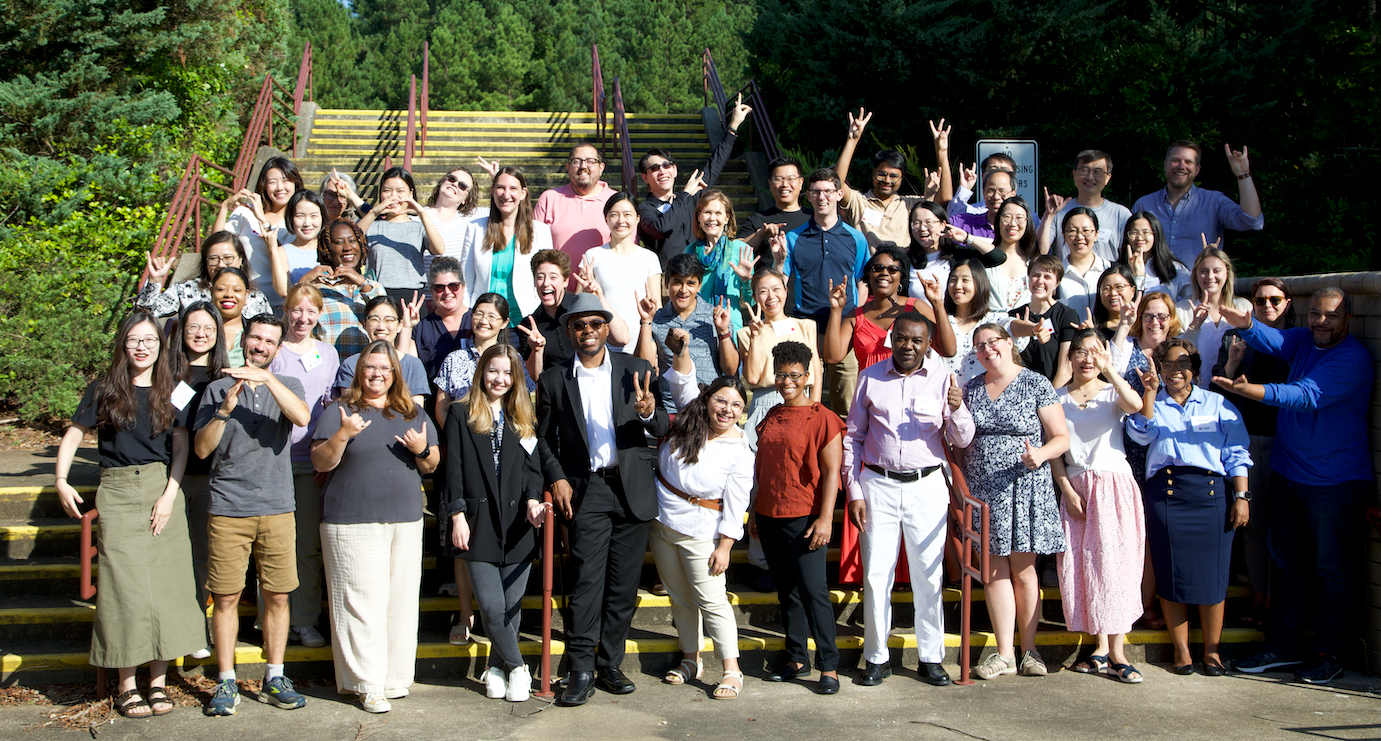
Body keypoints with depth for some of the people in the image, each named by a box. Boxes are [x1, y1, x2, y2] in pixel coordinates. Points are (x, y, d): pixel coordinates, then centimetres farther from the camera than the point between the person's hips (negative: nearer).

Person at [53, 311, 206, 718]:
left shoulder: (173, 392, 6)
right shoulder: (104, 391, 5)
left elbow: (180, 448, 4)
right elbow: (73, 436, 8)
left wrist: (169, 496, -6)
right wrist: (61, 480, -6)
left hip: (163, 490, 1)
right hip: (118, 495, -1)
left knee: (165, 584, 0)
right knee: (125, 586, -3)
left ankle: (159, 681, 10)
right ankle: (127, 685, 7)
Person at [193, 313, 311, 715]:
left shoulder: (288, 386, 9)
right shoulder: (218, 389, 7)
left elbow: (302, 417, -14)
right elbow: (201, 449, 0)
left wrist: (266, 378, -21)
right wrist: (224, 410, -14)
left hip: (276, 508, 1)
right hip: (228, 510, -1)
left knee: (277, 596, 3)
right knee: (225, 596, 0)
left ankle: (274, 679, 14)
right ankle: (226, 682, 11)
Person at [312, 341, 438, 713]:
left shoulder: (413, 414, 14)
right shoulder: (339, 411, 3)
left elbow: (432, 465, 13)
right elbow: (321, 462, -4)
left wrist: (422, 450, -9)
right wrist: (342, 435, -20)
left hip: (405, 520, 4)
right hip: (352, 521, -4)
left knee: (402, 598, 4)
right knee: (363, 601, -5)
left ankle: (396, 677, 15)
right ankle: (367, 684, 2)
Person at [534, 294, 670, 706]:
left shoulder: (636, 370, 6)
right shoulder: (554, 379, 5)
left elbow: (662, 429, 3)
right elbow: (544, 437, 12)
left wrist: (649, 413, -20)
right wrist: (556, 478, -3)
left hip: (633, 489, 2)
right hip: (586, 490, -1)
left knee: (624, 584, 5)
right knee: (587, 580, -9)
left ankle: (610, 665, 17)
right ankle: (581, 672, -2)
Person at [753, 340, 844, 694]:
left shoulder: (822, 419, -6)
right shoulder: (770, 419, 13)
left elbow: (831, 472, -10)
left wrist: (825, 518, -16)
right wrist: (754, 512, 17)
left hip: (805, 519, -6)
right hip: (770, 518, 6)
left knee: (813, 591, -8)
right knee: (786, 592, 12)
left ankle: (829, 666, 0)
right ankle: (797, 660, 21)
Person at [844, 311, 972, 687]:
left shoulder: (943, 378, 1)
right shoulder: (870, 377, 4)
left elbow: (962, 441, -1)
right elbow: (853, 436, 8)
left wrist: (957, 409, -22)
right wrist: (854, 492, 2)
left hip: (927, 486, 0)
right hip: (878, 485, 1)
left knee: (929, 574, 4)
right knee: (876, 574, 2)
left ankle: (930, 658, 16)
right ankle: (876, 657, 14)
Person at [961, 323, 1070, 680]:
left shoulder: (1037, 385, -1)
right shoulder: (970, 389, 11)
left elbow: (1061, 437, -3)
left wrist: (1040, 454, -22)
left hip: (1024, 488, -3)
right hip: (982, 491, 3)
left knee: (1023, 571, 1)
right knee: (995, 570, 3)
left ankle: (1029, 650, 13)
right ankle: (1004, 653, 10)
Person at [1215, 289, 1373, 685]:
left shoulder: (1353, 358, -14)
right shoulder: (1305, 341, 7)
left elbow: (1308, 395, -27)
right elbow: (1272, 340, -12)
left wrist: (1252, 391, -41)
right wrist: (1246, 325, -35)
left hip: (1334, 484, -7)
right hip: (1288, 474, 7)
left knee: (1331, 568, 3)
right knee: (1286, 562, 12)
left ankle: (1328, 654, 13)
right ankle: (1284, 645, 22)